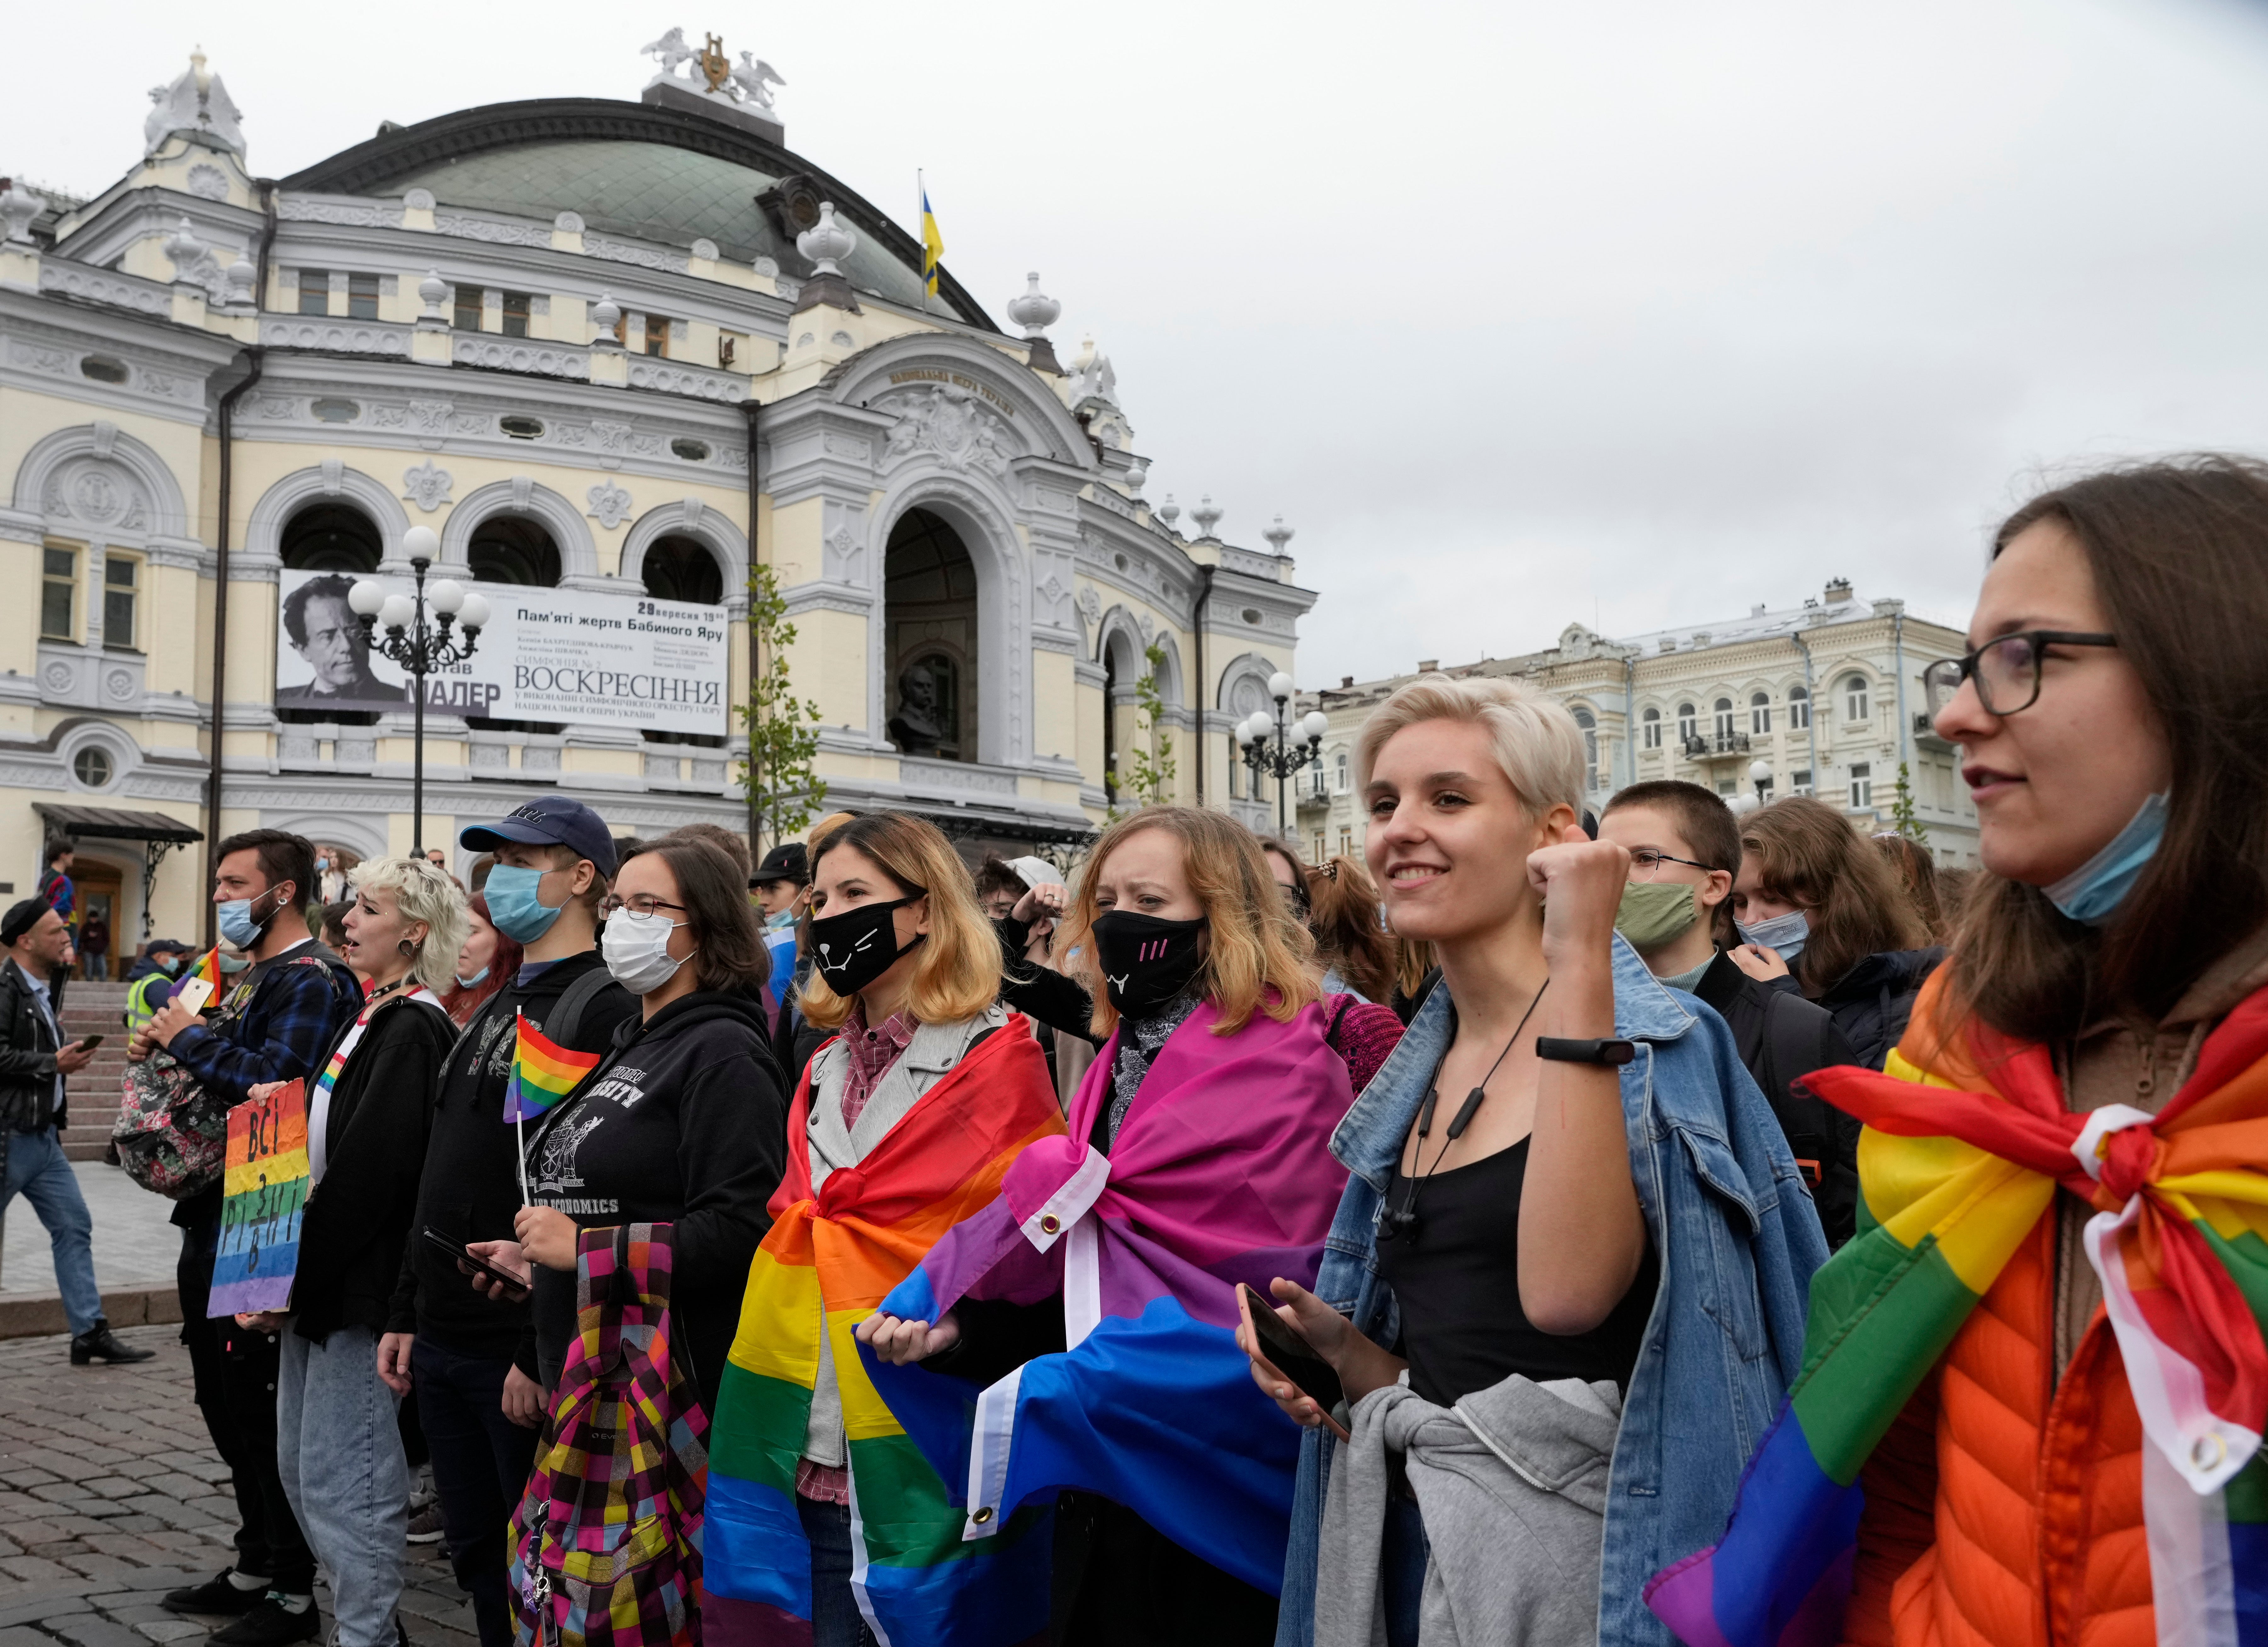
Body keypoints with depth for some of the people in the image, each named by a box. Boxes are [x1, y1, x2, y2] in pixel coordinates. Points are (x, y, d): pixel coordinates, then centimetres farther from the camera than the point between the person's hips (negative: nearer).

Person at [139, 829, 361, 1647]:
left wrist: (191, 1039, -15)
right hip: (212, 1217, 10)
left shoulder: (313, 981, -14)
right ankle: (255, 1567, 31)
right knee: (226, 1402, 17)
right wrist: (162, 1043, 7)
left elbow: (275, 1084, -28)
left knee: (263, 1410, -1)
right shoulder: (243, 974, 17)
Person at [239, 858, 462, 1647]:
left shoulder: (413, 1031, -16)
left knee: (339, 1479, -2)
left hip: (358, 1287, -10)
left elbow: (366, 1174, -21)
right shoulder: (369, 1020, 14)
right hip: (317, 1283, 10)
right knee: (299, 1465, 17)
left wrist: (294, 1280, -17)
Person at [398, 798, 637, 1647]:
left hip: (518, 1349, -8)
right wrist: (413, 1313, 16)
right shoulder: (494, 1007, 15)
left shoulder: (604, 1010, -15)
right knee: (476, 1555, 18)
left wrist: (541, 1353, -23)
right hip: (444, 1340, 9)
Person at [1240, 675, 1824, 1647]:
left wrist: (1580, 965, -27)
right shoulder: (1417, 1078, 9)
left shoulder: (1651, 1045, -11)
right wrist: (1344, 1351, -4)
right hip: (1421, 1541, 7)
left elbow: (1567, 1292, -30)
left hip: (1573, 1531, -6)